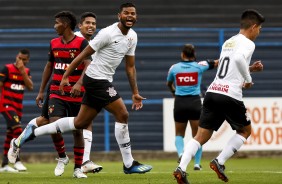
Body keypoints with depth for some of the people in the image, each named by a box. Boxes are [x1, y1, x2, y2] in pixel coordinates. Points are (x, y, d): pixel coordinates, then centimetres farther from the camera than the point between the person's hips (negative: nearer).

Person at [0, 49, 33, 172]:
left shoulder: (26, 71, 9)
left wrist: (23, 72, -12)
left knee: (10, 135, 11)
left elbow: (30, 87, -4)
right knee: (18, 130, -21)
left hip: (18, 106, 7)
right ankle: (17, 161, -19)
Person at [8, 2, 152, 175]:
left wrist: (135, 93, 13)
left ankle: (32, 133, 18)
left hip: (105, 81, 9)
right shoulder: (108, 33, -17)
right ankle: (129, 164, -4)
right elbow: (84, 54, -12)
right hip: (97, 78, -9)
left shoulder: (132, 37, 8)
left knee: (80, 123, 12)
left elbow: (130, 67, 16)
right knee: (122, 115, -12)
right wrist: (66, 76, -11)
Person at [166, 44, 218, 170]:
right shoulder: (199, 66, 0)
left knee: (179, 133, 15)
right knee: (197, 134, 8)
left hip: (179, 103, 1)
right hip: (195, 102, -1)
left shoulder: (174, 68, 4)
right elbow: (216, 63, 14)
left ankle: (180, 153, -13)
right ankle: (197, 163, 2)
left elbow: (169, 84, 22)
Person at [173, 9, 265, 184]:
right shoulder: (247, 43, -3)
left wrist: (250, 68, 29)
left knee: (201, 136, 4)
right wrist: (248, 78, -11)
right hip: (231, 96, -7)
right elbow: (238, 58, -25)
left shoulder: (228, 42, 23)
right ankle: (219, 162, 4)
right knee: (245, 130, 17)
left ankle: (181, 169, -15)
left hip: (212, 92, 7)